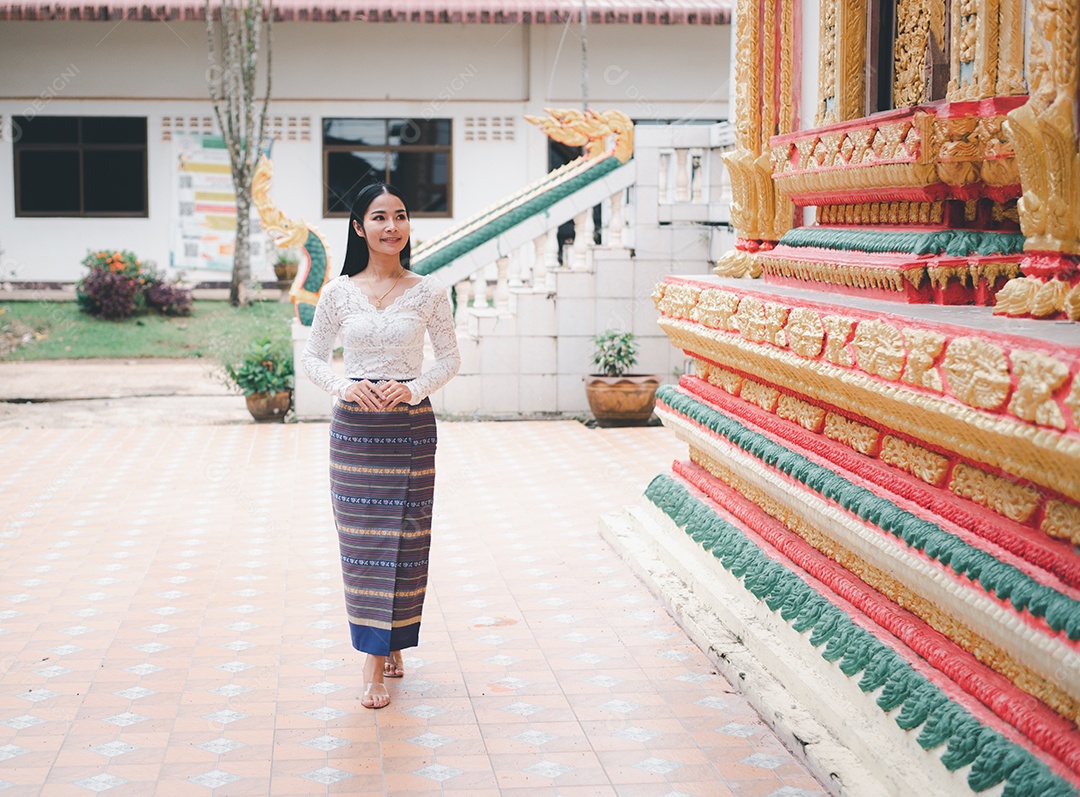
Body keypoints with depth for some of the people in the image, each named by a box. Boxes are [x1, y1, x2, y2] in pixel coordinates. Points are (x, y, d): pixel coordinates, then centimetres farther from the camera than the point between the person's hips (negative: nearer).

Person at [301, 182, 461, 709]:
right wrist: (343, 387, -11)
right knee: (362, 537, 0)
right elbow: (313, 357, 8)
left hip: (410, 424, 0)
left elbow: (450, 358, 6)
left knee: (403, 537, 3)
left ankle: (392, 644, 19)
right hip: (354, 424, 0)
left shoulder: (428, 292, 1)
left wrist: (414, 389, -11)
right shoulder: (338, 293, 1)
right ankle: (375, 654, 7)